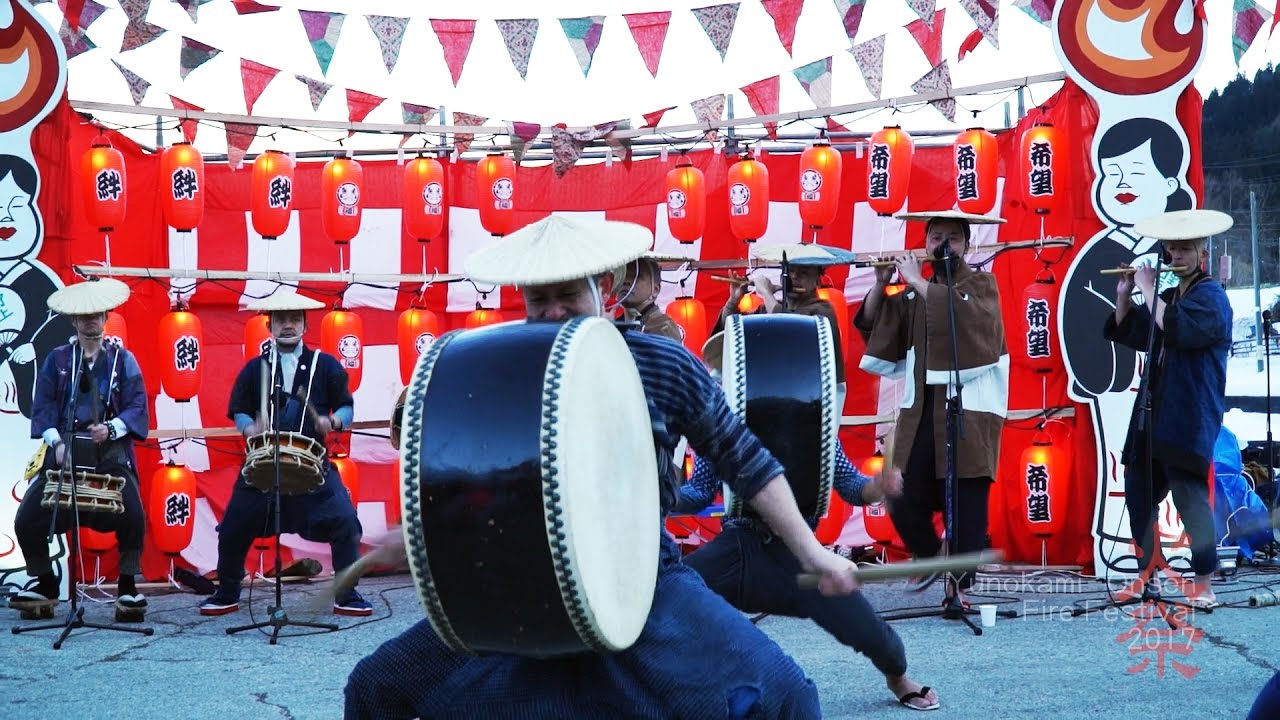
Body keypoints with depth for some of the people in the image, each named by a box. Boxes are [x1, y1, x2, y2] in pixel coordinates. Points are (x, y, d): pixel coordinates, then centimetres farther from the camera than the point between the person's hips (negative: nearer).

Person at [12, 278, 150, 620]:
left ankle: (127, 588, -6)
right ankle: (45, 585, 14)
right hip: (64, 452, 2)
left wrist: (112, 428, -18)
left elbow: (137, 407, 1)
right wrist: (56, 441, -11)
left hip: (111, 454, -2)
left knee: (132, 516, -23)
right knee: (27, 520, -8)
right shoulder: (56, 359, 13)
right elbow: (43, 406, 6)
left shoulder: (122, 359, 10)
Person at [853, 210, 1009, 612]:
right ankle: (932, 558, 26)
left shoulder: (982, 284, 3)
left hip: (970, 411, -4)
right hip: (921, 410, 4)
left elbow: (969, 317, -19)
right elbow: (872, 326, 10)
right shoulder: (914, 292, 14)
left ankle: (959, 586, 0)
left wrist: (918, 282, -16)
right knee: (904, 501, 1)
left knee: (966, 502, -7)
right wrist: (880, 285, -4)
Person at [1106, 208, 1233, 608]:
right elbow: (1129, 335, 22)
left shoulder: (1211, 297, -6)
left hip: (1188, 420, -9)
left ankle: (1204, 585, -10)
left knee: (1189, 493, -13)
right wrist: (1125, 296, 8)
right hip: (1153, 416, 9)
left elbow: (1177, 330, -24)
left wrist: (1148, 289, -15)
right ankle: (1146, 575, 22)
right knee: (1138, 493, 12)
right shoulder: (1168, 297, 20)